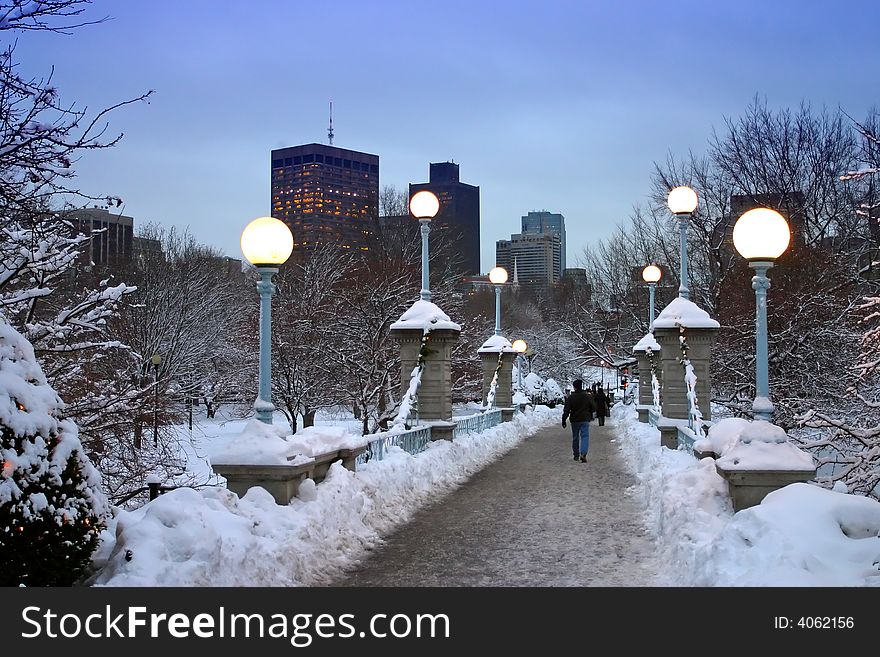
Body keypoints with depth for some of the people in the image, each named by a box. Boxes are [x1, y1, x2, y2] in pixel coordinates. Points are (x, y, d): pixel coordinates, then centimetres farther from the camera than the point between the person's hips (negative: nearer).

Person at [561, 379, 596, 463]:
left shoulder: (571, 397, -6)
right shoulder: (588, 396, -1)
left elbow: (566, 410, -8)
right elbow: (594, 408, 5)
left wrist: (563, 420, -2)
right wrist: (590, 415, 24)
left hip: (574, 420, 0)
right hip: (585, 420, 0)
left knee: (575, 438, 14)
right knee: (585, 437, -4)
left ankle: (576, 455, 22)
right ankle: (583, 453, -25)